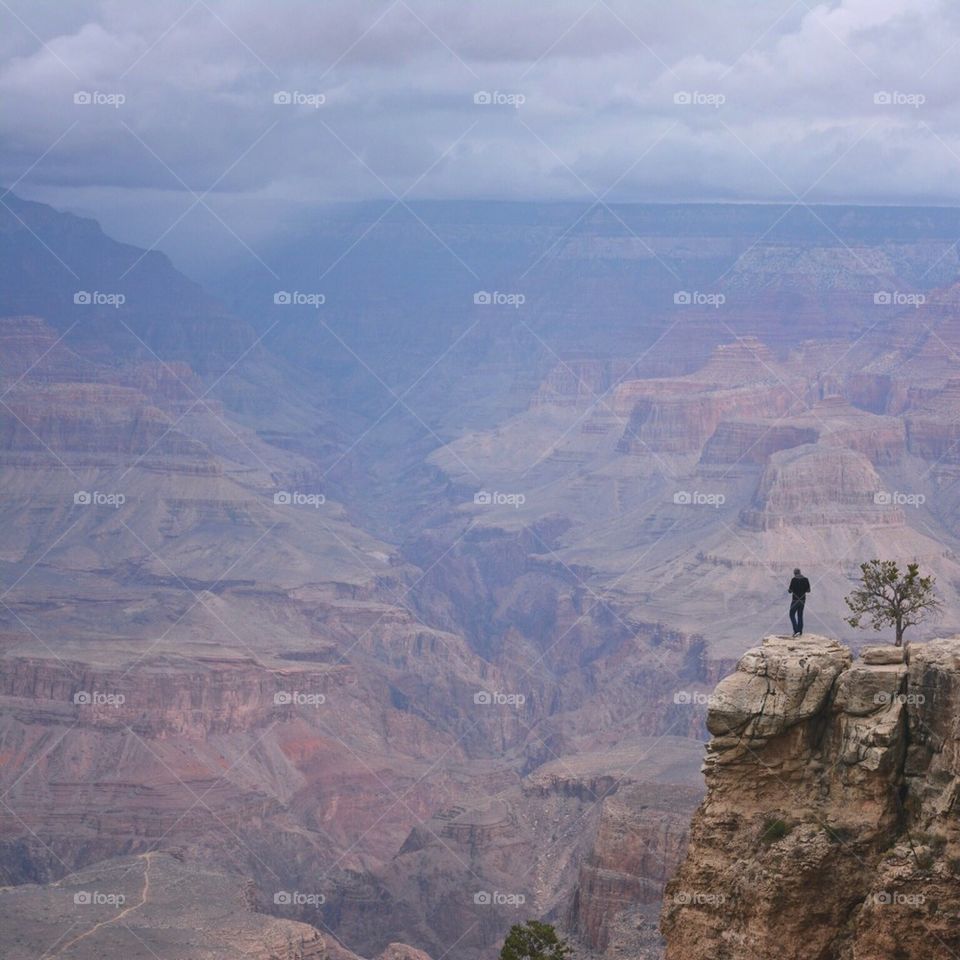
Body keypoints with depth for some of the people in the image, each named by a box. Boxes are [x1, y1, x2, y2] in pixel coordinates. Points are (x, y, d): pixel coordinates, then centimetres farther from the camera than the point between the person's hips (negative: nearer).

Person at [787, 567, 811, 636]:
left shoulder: (794, 579, -13)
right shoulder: (805, 579, 1)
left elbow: (790, 591, -12)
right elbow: (808, 590, 6)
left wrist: (788, 589, 12)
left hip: (795, 600, -5)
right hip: (803, 600, 5)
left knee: (792, 615, 3)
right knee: (800, 615, 15)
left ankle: (796, 631, -11)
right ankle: (800, 632, 15)